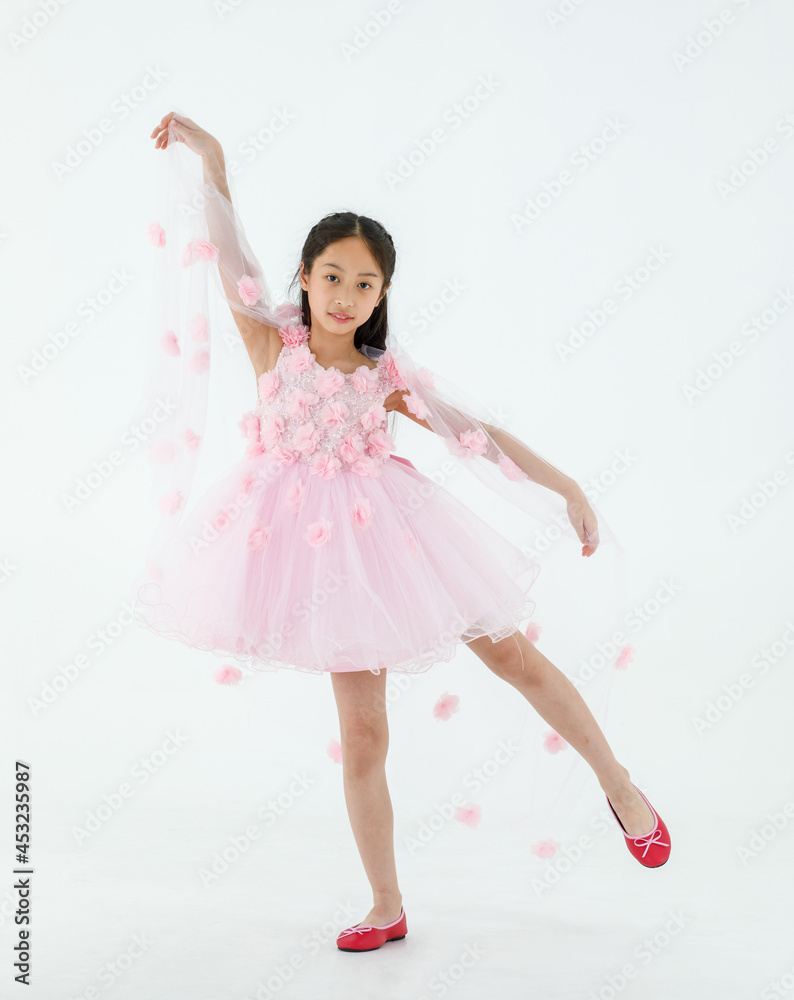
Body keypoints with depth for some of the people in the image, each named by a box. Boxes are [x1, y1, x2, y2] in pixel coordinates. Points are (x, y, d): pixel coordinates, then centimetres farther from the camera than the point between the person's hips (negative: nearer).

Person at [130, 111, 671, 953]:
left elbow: (477, 432, -1)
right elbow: (230, 260, -12)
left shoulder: (390, 375, -1)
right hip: (321, 541, -1)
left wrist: (567, 488, -5)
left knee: (513, 653, 5)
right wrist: (209, 161, -22)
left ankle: (619, 785, 28)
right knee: (361, 733, 4)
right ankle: (387, 909, 19)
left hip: (387, 530, 1)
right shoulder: (273, 341, -2)